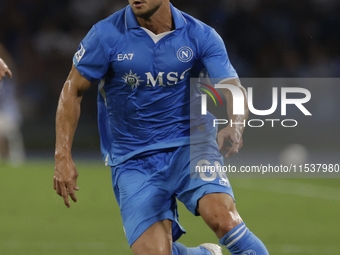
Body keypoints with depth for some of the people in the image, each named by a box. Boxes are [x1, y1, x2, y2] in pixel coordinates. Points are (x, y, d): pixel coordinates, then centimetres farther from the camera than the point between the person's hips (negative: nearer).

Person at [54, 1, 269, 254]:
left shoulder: (201, 35, -5)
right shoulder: (106, 35, -7)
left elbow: (234, 89, -11)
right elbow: (72, 91, 2)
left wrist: (235, 127, -34)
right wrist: (63, 157, -6)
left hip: (190, 145, -1)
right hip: (132, 162, 1)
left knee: (223, 219, -30)